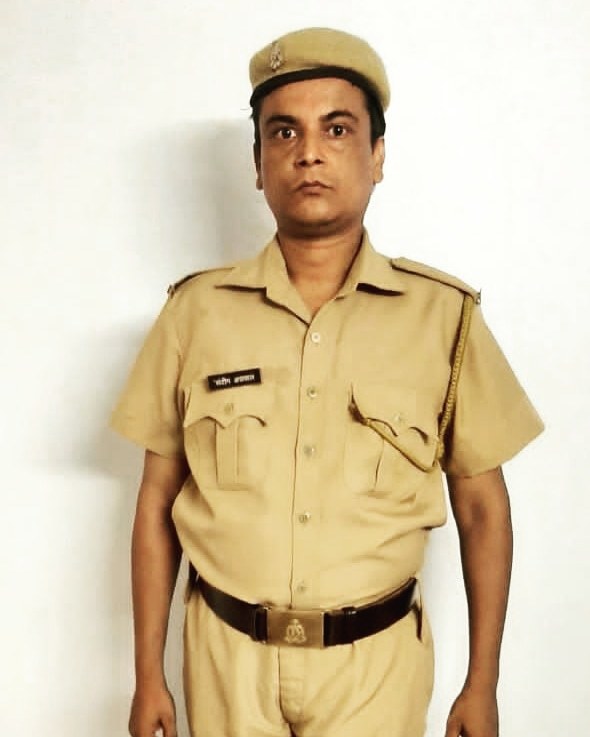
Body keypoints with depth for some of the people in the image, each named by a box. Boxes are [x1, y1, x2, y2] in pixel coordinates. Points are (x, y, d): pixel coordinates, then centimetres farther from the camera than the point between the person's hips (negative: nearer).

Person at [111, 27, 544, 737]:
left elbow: (482, 507, -1)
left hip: (377, 660, -1)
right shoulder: (196, 310, -5)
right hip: (227, 654, 1)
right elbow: (157, 502, 1)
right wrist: (148, 676, 3)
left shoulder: (444, 315, -8)